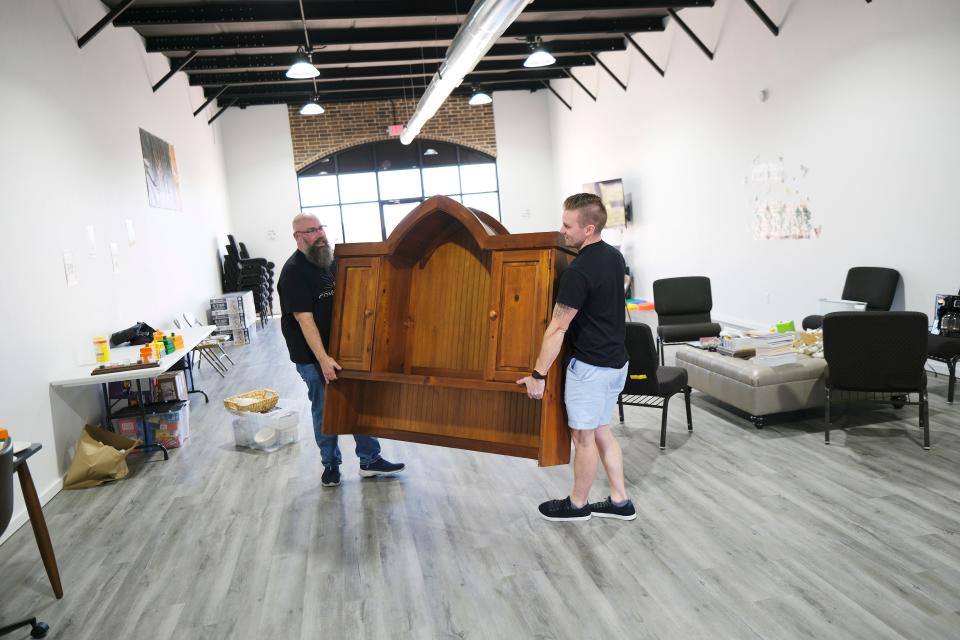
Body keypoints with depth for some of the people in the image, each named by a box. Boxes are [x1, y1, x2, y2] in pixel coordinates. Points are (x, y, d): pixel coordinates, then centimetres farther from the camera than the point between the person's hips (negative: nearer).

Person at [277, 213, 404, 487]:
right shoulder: (293, 272, -17)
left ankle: (370, 460, 22)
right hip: (313, 357, -7)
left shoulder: (331, 261, 7)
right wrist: (323, 359, -25)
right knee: (325, 410, 7)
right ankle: (330, 464, 25)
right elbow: (304, 319, -21)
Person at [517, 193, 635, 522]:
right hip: (616, 361, 9)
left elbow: (557, 329, -21)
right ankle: (619, 501, 25)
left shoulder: (579, 270, -23)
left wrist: (538, 374, -15)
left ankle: (577, 504, 23)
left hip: (591, 366, -9)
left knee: (583, 437, 7)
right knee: (601, 432, 19)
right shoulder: (614, 256, 5)